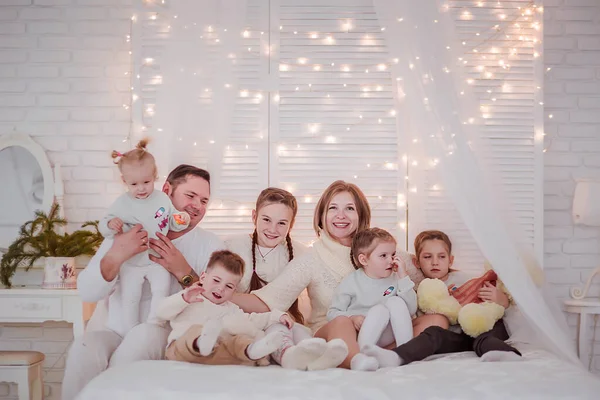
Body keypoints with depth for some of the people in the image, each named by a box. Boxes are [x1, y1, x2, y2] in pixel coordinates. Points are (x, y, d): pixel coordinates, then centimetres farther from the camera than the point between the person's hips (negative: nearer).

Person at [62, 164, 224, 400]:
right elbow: (86, 293, -6)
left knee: (144, 334, -32)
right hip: (114, 329, 1)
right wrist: (115, 256, -24)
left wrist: (182, 271, -18)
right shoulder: (127, 232, 4)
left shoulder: (210, 245, 2)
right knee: (82, 350, -30)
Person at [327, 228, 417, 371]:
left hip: (386, 335, 3)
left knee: (396, 302, -21)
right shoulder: (351, 282, -4)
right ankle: (361, 353, -43)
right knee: (379, 310, -30)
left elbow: (411, 310, -6)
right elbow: (332, 313, -2)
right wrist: (351, 318, -23)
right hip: (359, 333, -3)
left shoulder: (395, 279, 4)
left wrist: (403, 277, -12)